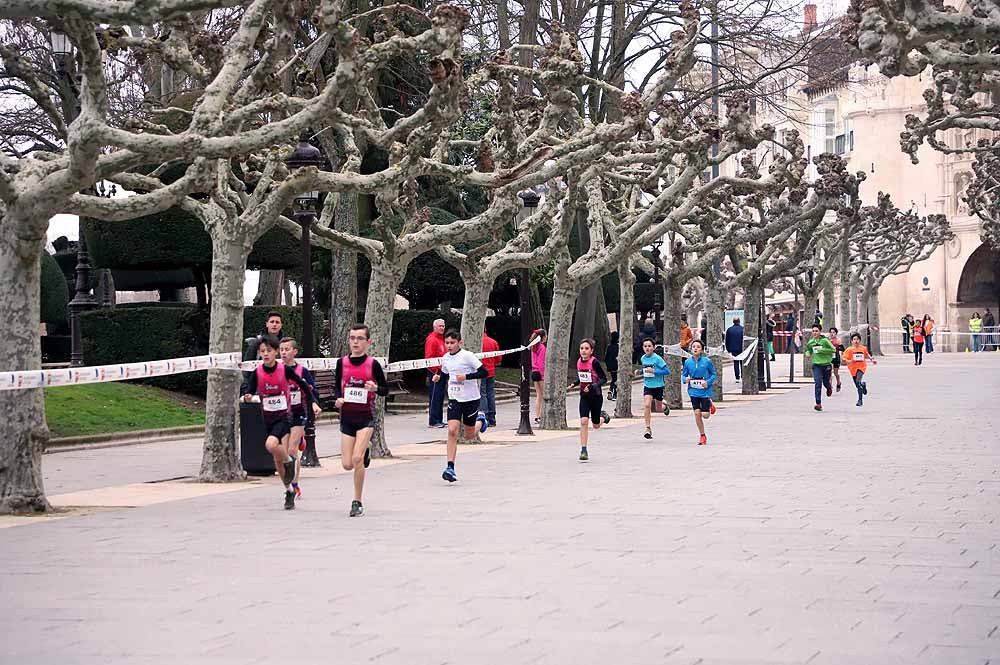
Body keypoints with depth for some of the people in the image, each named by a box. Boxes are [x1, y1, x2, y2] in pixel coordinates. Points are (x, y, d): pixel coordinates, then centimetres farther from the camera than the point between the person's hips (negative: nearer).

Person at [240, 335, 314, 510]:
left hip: (284, 417, -4)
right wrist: (247, 396, -35)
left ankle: (289, 460, -1)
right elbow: (248, 390, -13)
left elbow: (302, 385, 2)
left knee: (271, 445, -30)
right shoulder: (257, 373, -5)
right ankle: (289, 490, 25)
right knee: (277, 458, 10)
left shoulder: (285, 370, -9)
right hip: (268, 419, 4)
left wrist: (312, 402, -2)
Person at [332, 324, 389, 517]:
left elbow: (385, 389, 3)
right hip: (347, 417, 3)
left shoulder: (373, 364, -5)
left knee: (357, 459, -18)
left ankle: (357, 502, -4)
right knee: (347, 464, 2)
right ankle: (365, 450, 38)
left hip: (366, 416, -3)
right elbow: (336, 386, 13)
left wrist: (375, 388, -19)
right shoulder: (342, 363, 2)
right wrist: (338, 398, -8)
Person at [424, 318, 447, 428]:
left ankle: (439, 420, 18)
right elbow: (429, 357, -18)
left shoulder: (441, 339, 18)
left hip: (441, 372, 10)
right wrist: (435, 371, -19)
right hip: (435, 372, -10)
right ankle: (433, 422, -5)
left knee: (440, 397, 13)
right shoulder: (432, 340, -13)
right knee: (434, 397, -7)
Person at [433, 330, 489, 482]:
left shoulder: (468, 356, -13)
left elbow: (483, 372, -12)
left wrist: (466, 376, -23)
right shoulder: (445, 358, 4)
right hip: (454, 399, 3)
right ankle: (450, 468, -17)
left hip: (471, 398, -3)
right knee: (452, 430, -15)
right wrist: (439, 377, -1)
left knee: (470, 436, 9)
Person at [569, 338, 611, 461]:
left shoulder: (594, 362, -18)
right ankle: (583, 451, -9)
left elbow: (604, 379, -15)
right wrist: (574, 384, -1)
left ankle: (603, 417, 46)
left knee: (596, 426, 9)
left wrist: (593, 386, -28)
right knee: (583, 421, -12)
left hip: (596, 396, -3)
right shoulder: (579, 361, -1)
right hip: (584, 396, 3)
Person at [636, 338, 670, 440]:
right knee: (647, 406, -17)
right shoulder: (643, 358, 2)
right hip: (647, 385, 3)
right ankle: (648, 429, -11)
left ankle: (664, 406, 49)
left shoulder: (657, 359, -16)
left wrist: (654, 371, -24)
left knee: (658, 409, 11)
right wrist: (640, 372, 1)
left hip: (658, 386, -3)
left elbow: (667, 371, -16)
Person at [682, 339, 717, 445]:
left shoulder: (707, 361, -8)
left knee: (705, 415, -2)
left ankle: (710, 404, 34)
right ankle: (702, 435, 14)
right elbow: (683, 375, 9)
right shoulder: (688, 362, -1)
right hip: (693, 391, 2)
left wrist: (708, 382, -14)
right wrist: (685, 379, -14)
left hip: (705, 391, -2)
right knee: (697, 413, -2)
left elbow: (713, 374, 2)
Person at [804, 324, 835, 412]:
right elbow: (808, 349, 22)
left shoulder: (825, 340, -10)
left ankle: (829, 388, 53)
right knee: (817, 383, -12)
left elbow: (833, 349, -11)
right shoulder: (810, 342, 3)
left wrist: (822, 350, -19)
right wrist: (808, 353, -1)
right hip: (816, 365, 2)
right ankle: (818, 404, -13)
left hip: (826, 365, -2)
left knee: (826, 382, 13)